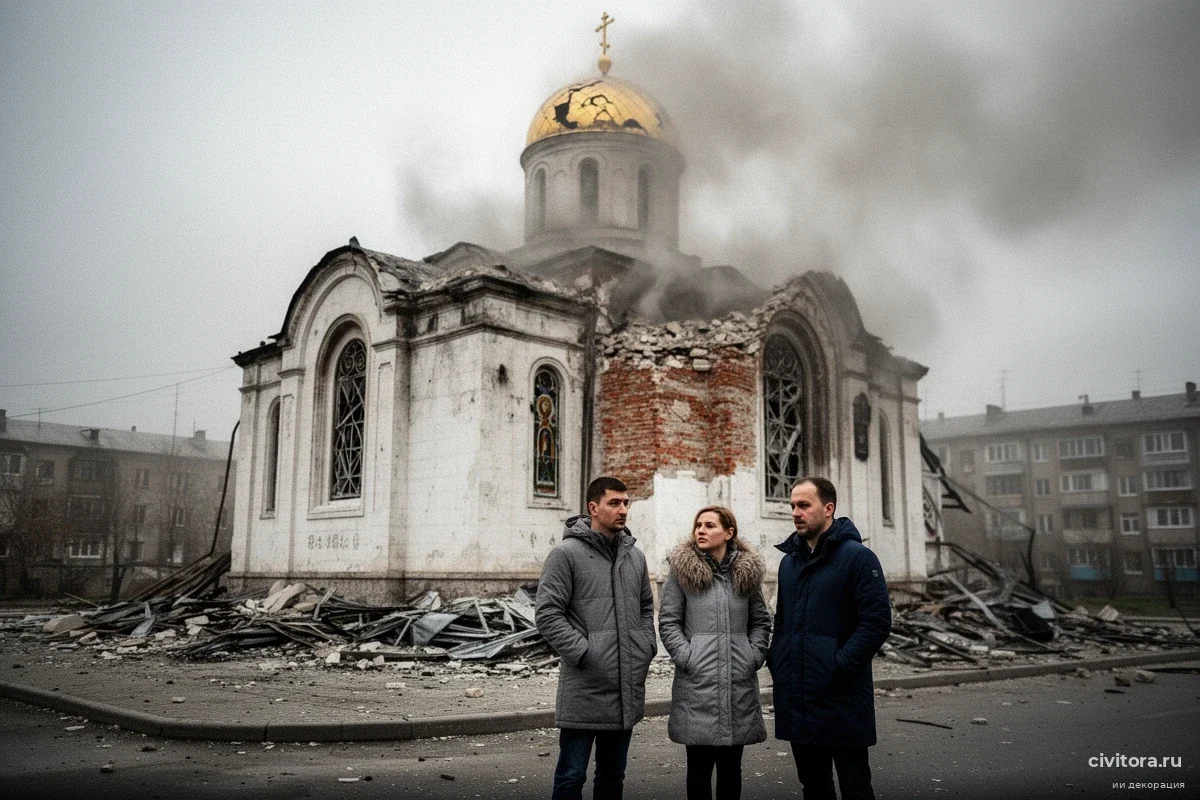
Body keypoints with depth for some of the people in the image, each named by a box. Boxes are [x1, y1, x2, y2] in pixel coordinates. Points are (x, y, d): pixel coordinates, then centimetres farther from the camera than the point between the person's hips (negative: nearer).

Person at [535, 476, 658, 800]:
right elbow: (547, 613, -12)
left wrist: (647, 647, 8)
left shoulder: (635, 556, 12)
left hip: (628, 688, 6)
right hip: (584, 688, -6)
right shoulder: (567, 553, -8)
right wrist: (583, 652, -16)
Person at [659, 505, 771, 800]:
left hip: (739, 683, 3)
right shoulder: (682, 568, 0)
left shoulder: (747, 571, 9)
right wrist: (687, 657, -10)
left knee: (731, 765, 12)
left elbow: (761, 621, 14)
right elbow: (668, 621, -1)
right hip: (697, 683, -3)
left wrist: (754, 655, 1)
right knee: (699, 765, 4)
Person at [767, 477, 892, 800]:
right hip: (795, 698, 7)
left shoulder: (857, 558, -9)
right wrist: (776, 662, 8)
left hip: (841, 701, -7)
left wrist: (840, 667, -19)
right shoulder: (789, 561, 13)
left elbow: (877, 621, -15)